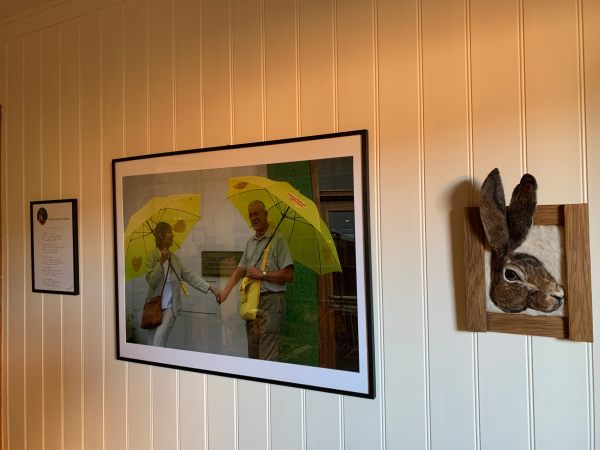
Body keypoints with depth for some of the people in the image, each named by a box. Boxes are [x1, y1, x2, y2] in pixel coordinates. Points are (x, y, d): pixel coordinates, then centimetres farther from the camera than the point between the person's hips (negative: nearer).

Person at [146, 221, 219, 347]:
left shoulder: (174, 258, 6)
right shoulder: (151, 257, -3)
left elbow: (190, 275, 5)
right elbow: (151, 281, -12)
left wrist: (210, 288, -1)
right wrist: (161, 262, -22)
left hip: (170, 307, 1)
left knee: (158, 341, -16)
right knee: (152, 344, 7)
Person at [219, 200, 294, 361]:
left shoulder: (278, 239, -7)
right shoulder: (250, 242, 16)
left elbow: (288, 275, -13)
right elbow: (239, 271, 20)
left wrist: (261, 274, -11)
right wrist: (224, 292, 9)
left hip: (271, 301, -7)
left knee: (267, 358, -9)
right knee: (253, 354, 13)